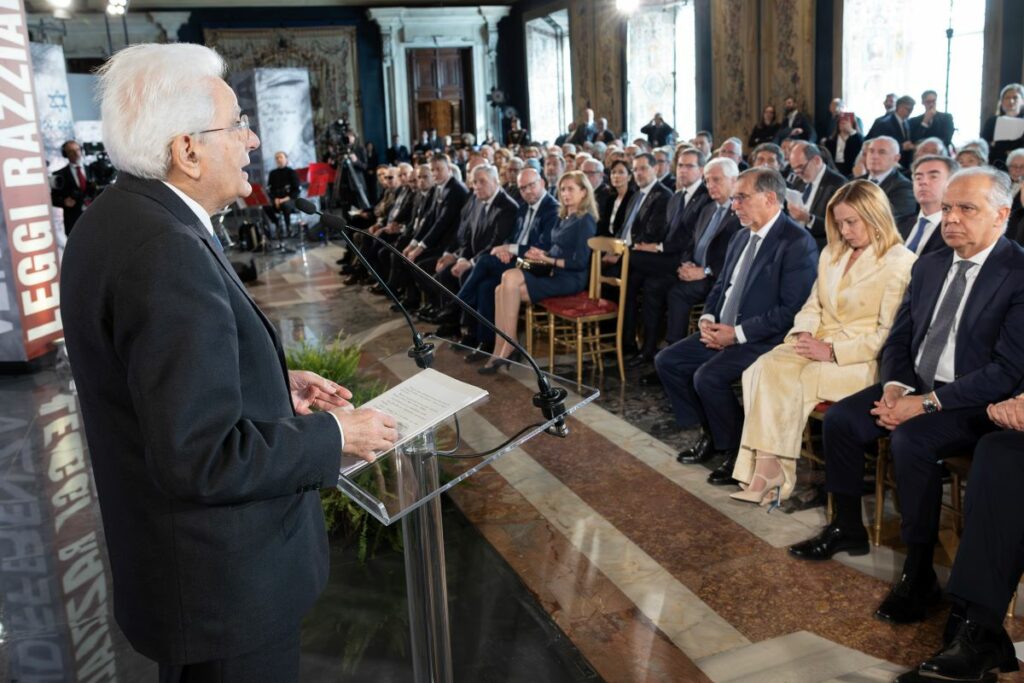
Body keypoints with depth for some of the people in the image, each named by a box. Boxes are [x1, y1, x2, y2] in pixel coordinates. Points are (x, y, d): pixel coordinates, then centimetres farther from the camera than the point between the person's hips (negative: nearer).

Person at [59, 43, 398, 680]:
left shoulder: (121, 217, 3)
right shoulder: (167, 253, -29)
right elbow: (203, 457, -30)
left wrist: (275, 382, 6)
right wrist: (333, 435, -17)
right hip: (226, 582, -9)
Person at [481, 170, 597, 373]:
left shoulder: (585, 220, -9)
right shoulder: (565, 217, 17)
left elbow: (580, 262, -16)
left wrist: (547, 260, -15)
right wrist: (543, 253, 1)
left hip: (570, 278, -8)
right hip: (554, 273, 8)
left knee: (511, 277, -25)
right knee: (502, 289, -12)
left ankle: (507, 350, -16)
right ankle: (500, 352, -14)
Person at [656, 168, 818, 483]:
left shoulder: (797, 242, -14)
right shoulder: (742, 236, 13)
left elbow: (792, 309, -20)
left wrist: (737, 333, -20)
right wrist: (708, 319, 0)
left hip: (763, 339, -9)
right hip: (723, 331, 9)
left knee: (707, 376, -28)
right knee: (667, 361, -1)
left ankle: (738, 451, -4)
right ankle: (710, 433, 14)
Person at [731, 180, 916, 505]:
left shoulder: (900, 263, -6)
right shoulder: (832, 253, 18)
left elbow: (888, 334, -11)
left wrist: (833, 352, -17)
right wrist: (804, 333, -1)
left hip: (863, 360, -6)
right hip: (819, 345, 6)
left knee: (789, 380, -30)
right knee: (765, 366, -24)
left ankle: (770, 470, -20)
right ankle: (767, 469, -31)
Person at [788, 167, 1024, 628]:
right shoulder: (929, 266, 8)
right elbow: (899, 339, 11)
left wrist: (926, 402, -23)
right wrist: (895, 388, -9)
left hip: (975, 402, -7)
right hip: (915, 386, 7)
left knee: (911, 440, -31)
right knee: (839, 419, -8)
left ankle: (919, 574, -16)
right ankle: (847, 529, 12)